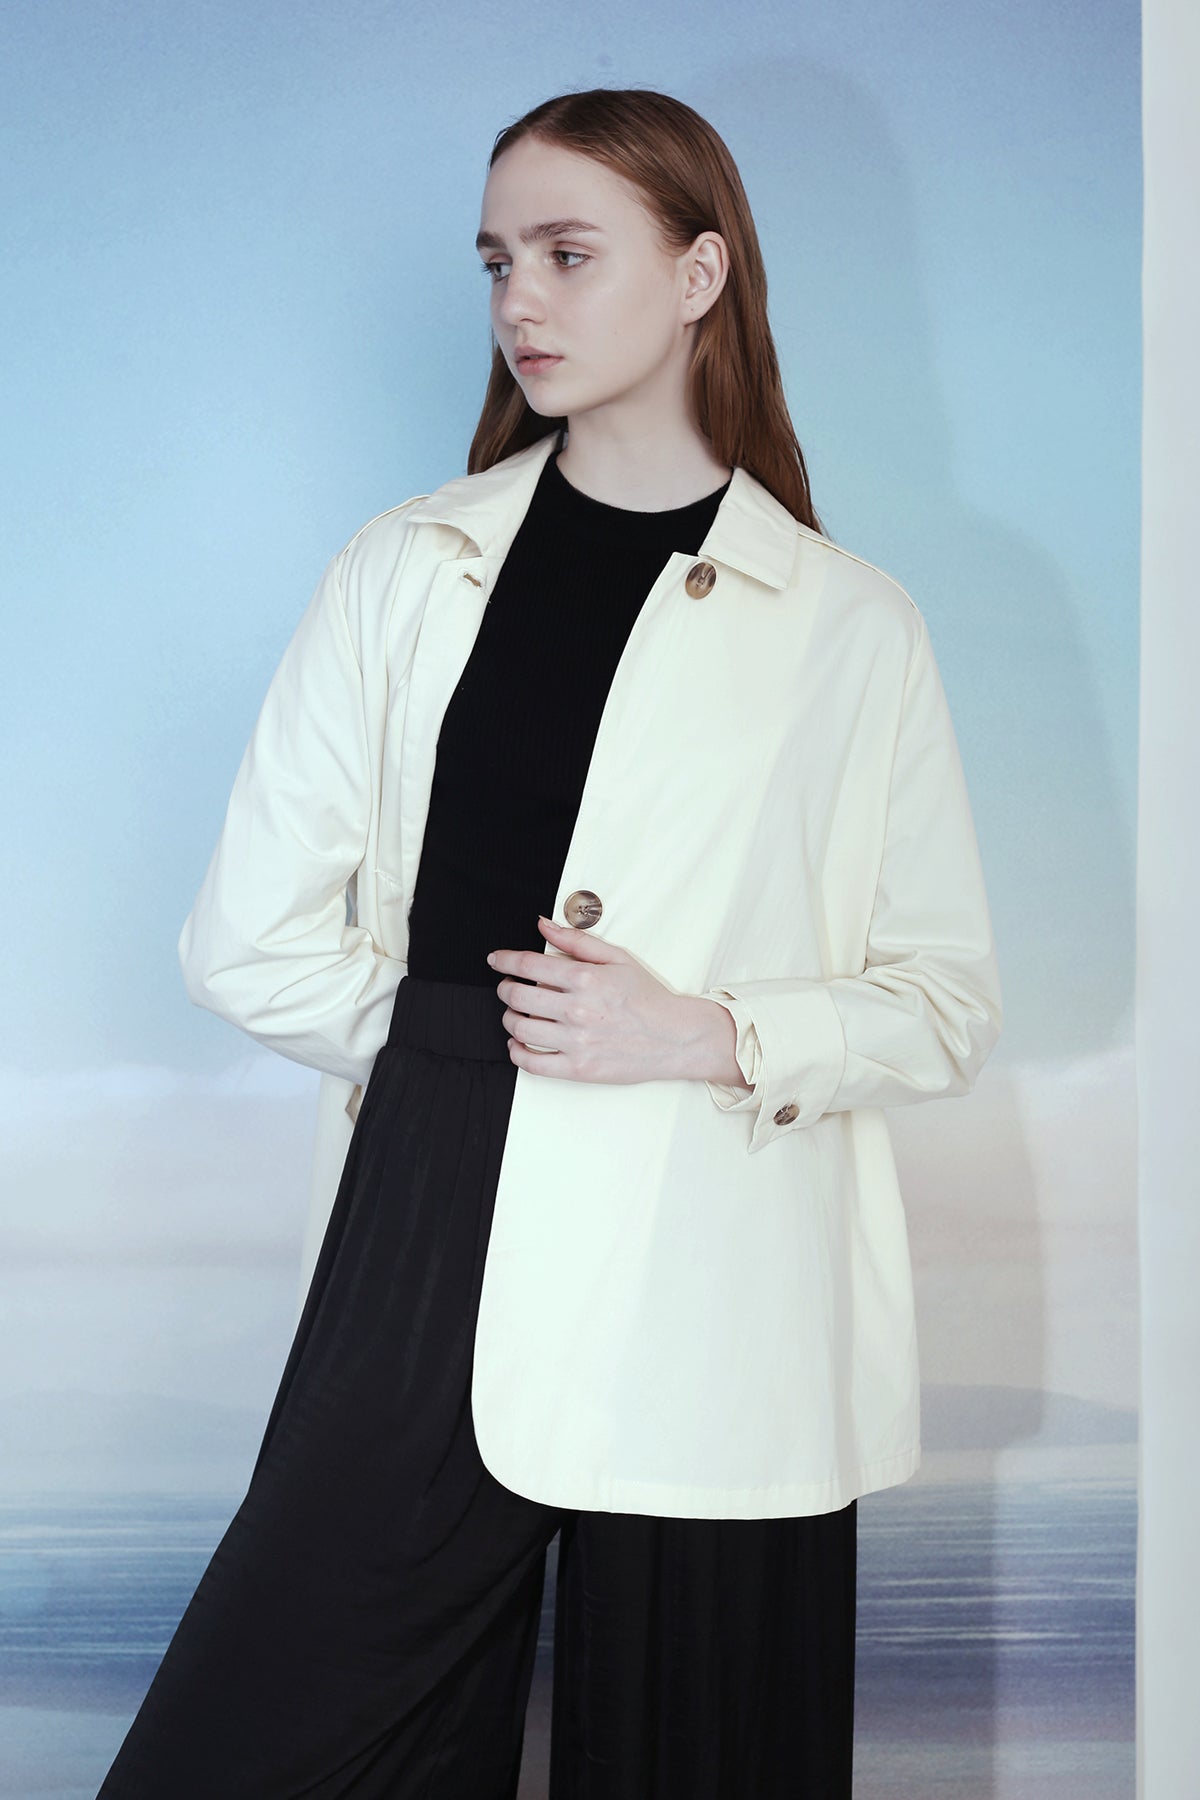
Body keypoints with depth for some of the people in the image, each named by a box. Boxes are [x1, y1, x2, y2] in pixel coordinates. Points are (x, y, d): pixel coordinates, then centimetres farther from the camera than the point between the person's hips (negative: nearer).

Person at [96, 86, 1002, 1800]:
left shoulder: (847, 625, 4)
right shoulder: (405, 574, 10)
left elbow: (946, 1000, 4)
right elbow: (250, 939, 8)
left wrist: (710, 1037, -9)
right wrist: (445, 1035, 4)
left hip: (710, 1302, -1)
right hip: (428, 1264, 2)